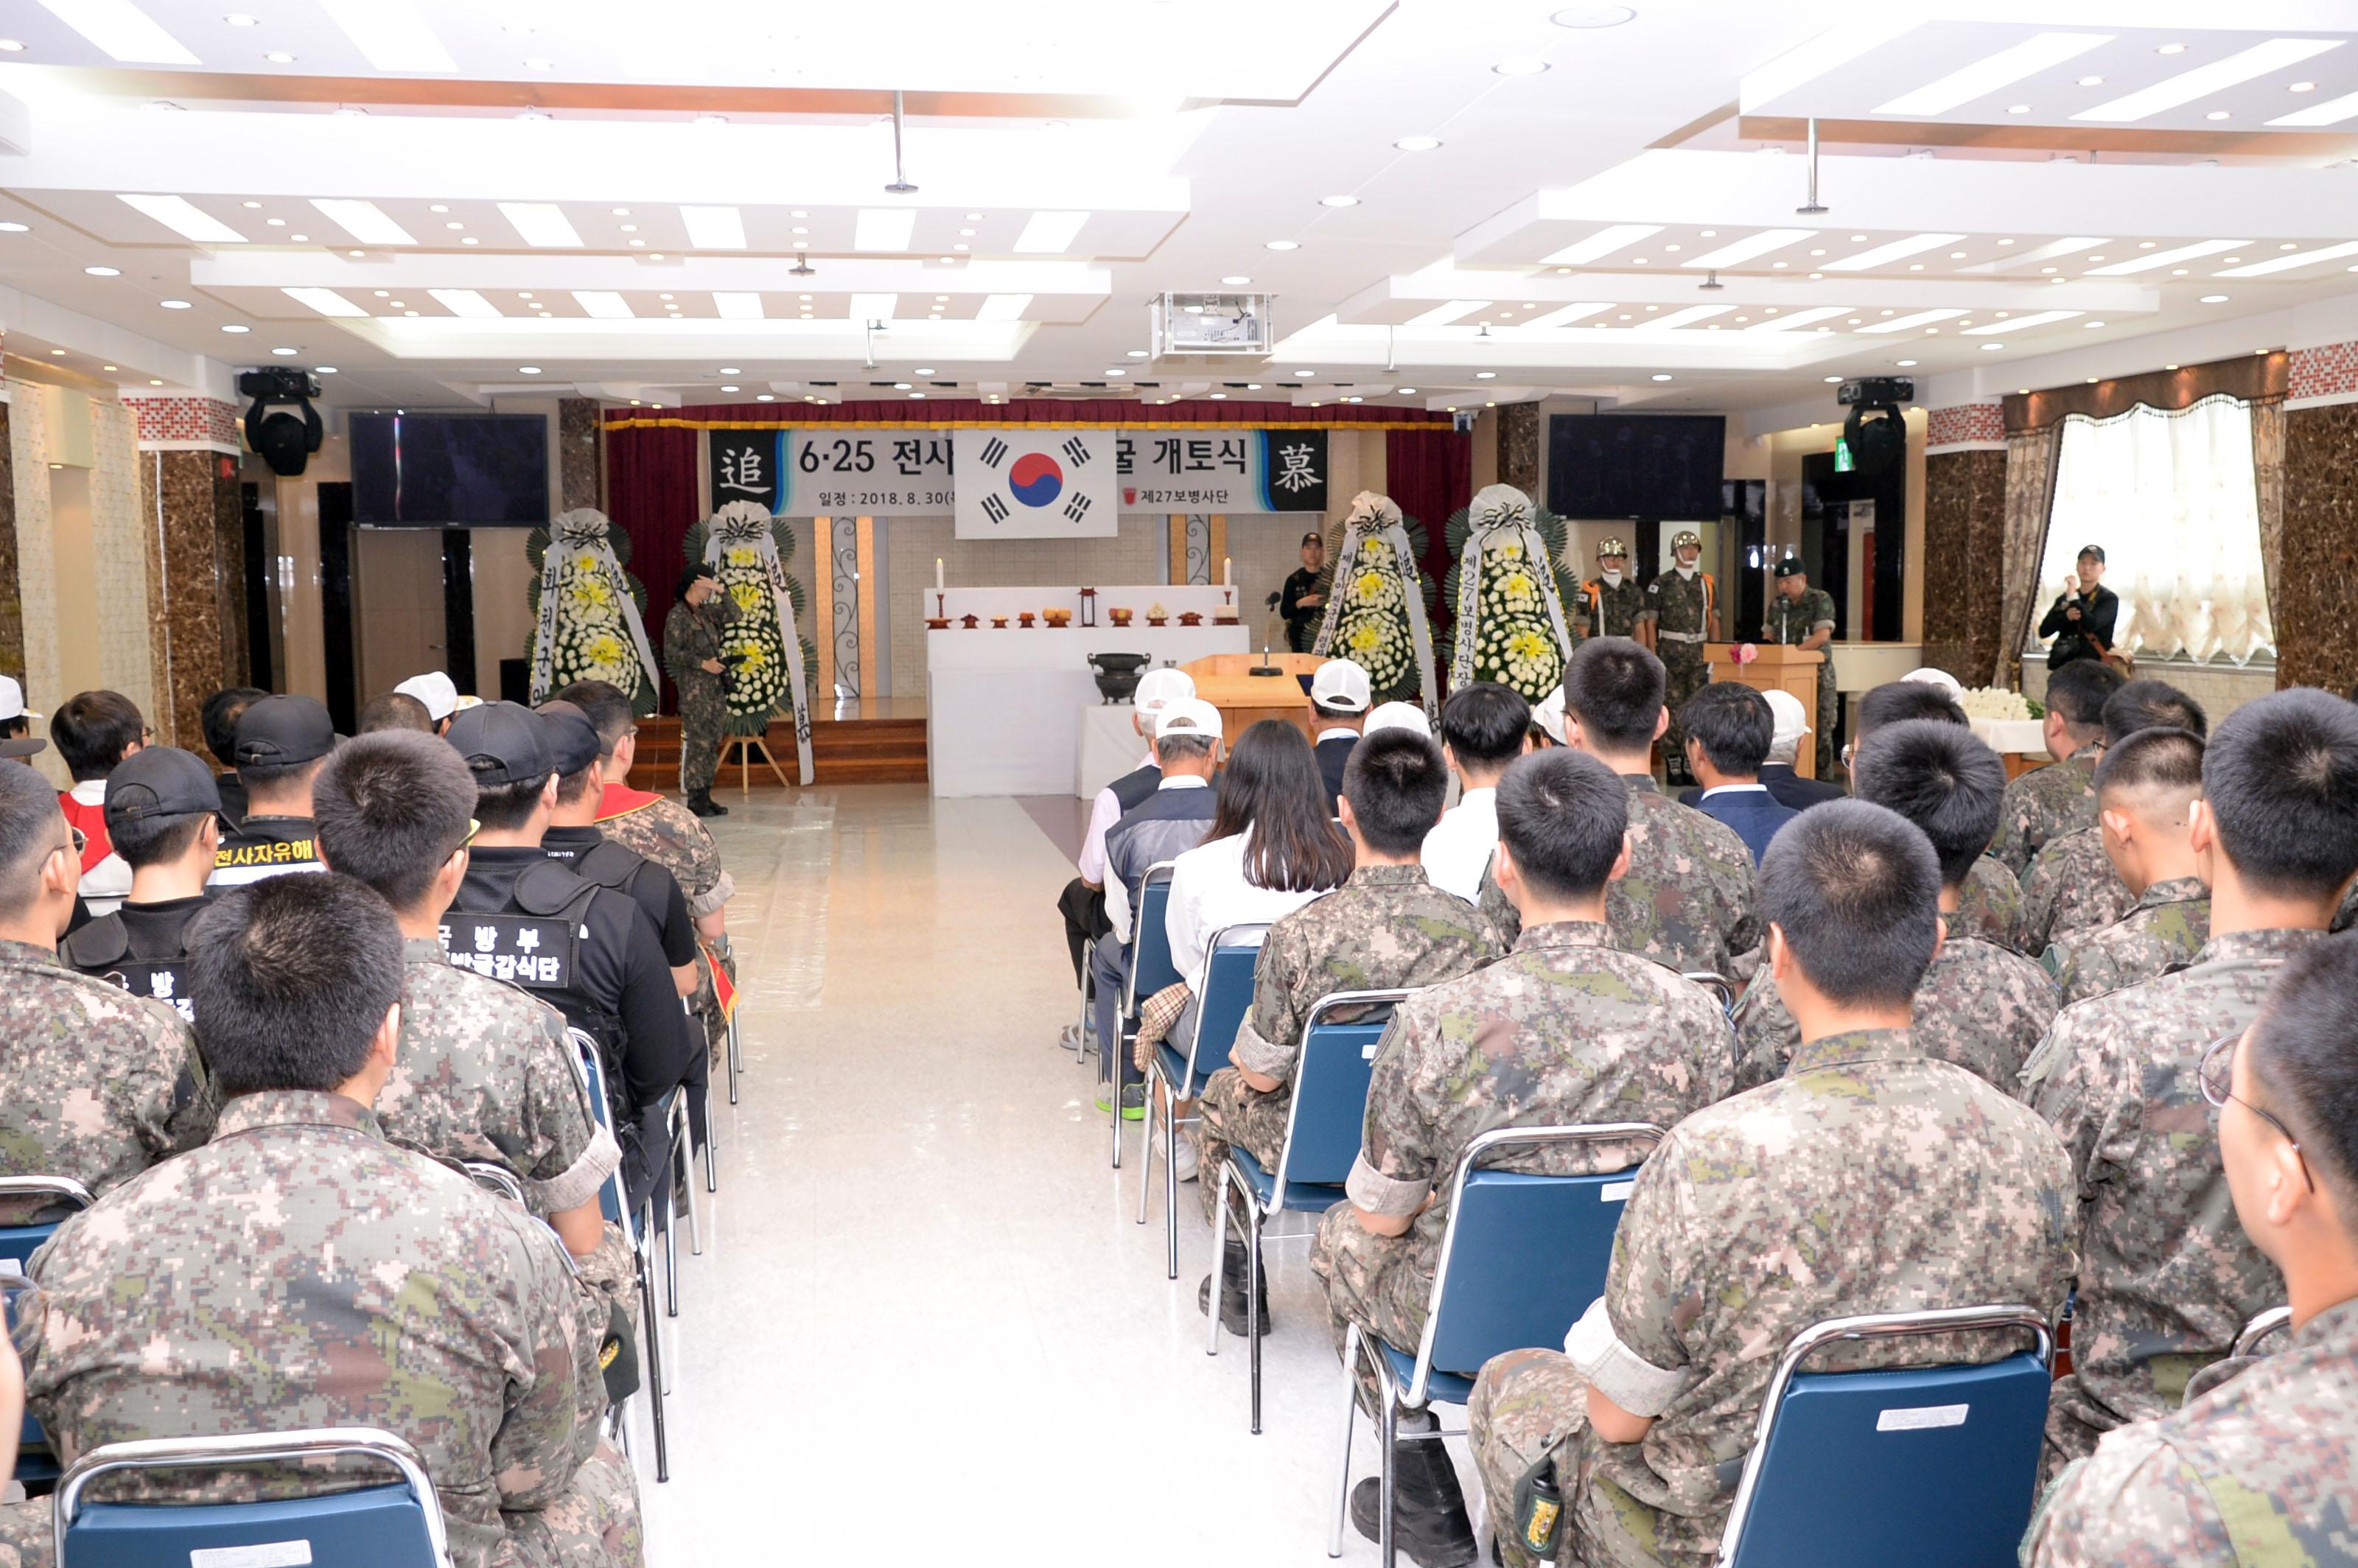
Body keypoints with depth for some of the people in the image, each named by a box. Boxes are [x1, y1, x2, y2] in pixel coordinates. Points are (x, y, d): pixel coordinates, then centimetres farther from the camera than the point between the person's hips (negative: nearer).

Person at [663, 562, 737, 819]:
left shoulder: (706, 611, 13)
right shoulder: (677, 615, -8)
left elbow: (733, 614, 10)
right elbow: (671, 653, -12)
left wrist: (721, 592, -2)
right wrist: (702, 663, -17)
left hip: (715, 685, 8)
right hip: (693, 687, -8)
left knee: (712, 742, 8)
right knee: (696, 741, -7)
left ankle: (705, 795, 13)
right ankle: (694, 799, -4)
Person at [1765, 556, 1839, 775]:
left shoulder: (1821, 600, -6)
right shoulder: (1777, 604, 12)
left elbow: (1823, 635, -16)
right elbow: (1769, 635, 17)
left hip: (1817, 670, -5)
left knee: (1821, 725, -4)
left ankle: (1823, 776, 1)